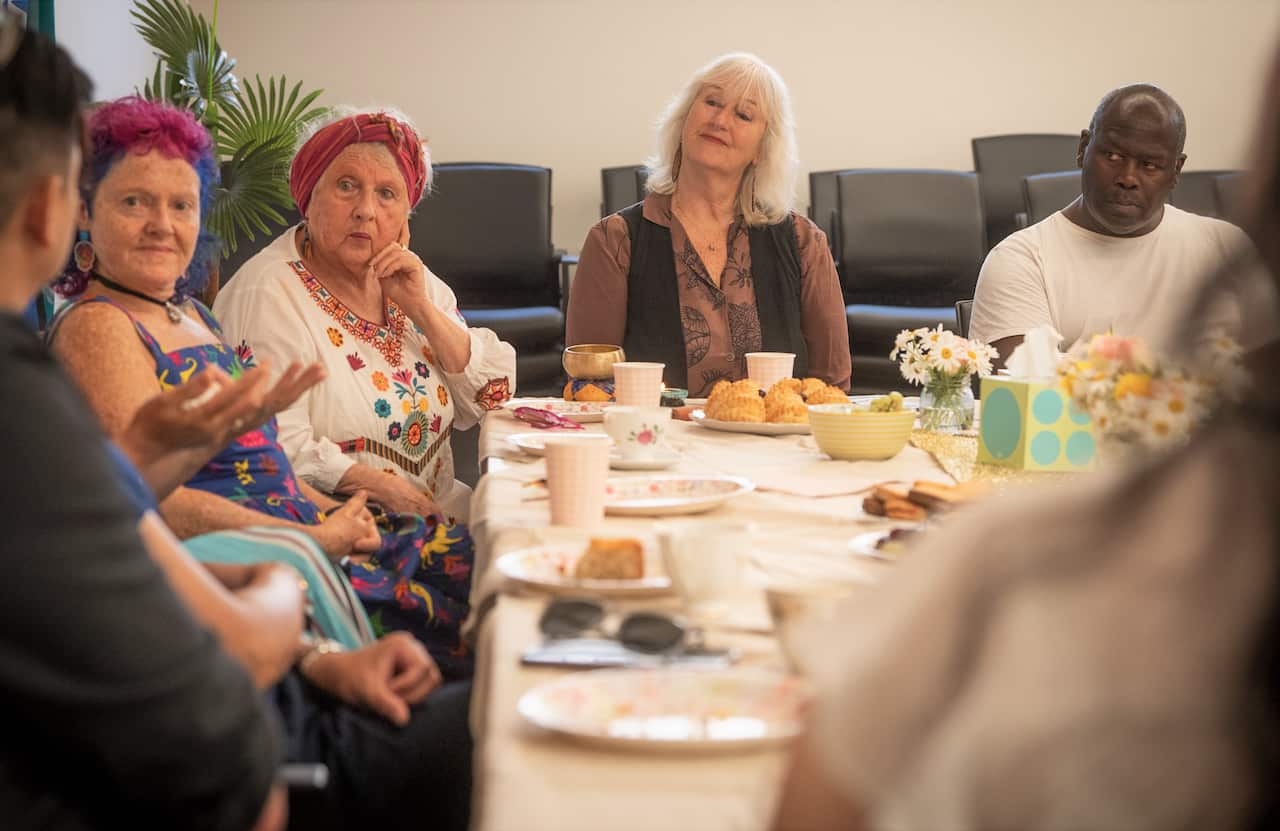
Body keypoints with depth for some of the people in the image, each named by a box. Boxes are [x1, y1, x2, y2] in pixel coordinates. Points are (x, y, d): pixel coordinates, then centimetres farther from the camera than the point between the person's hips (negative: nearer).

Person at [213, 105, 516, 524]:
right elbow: (277, 446, -19)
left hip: (440, 508, 8)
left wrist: (422, 309, -5)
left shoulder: (410, 279, 11)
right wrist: (386, 491, -25)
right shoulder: (268, 294, -10)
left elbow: (492, 396, 6)